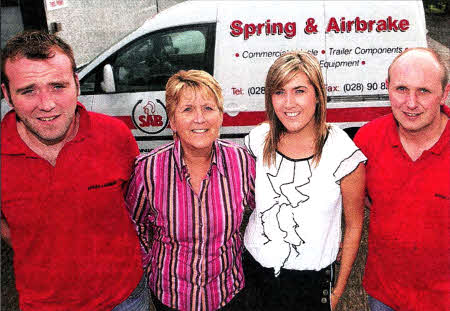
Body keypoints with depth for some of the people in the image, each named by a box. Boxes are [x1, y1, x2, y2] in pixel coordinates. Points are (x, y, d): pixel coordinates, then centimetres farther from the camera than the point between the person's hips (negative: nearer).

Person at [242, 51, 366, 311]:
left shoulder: (343, 155, -19)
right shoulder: (259, 139, -9)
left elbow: (354, 225, -7)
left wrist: (338, 290, -1)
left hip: (311, 280, -3)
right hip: (254, 267, 3)